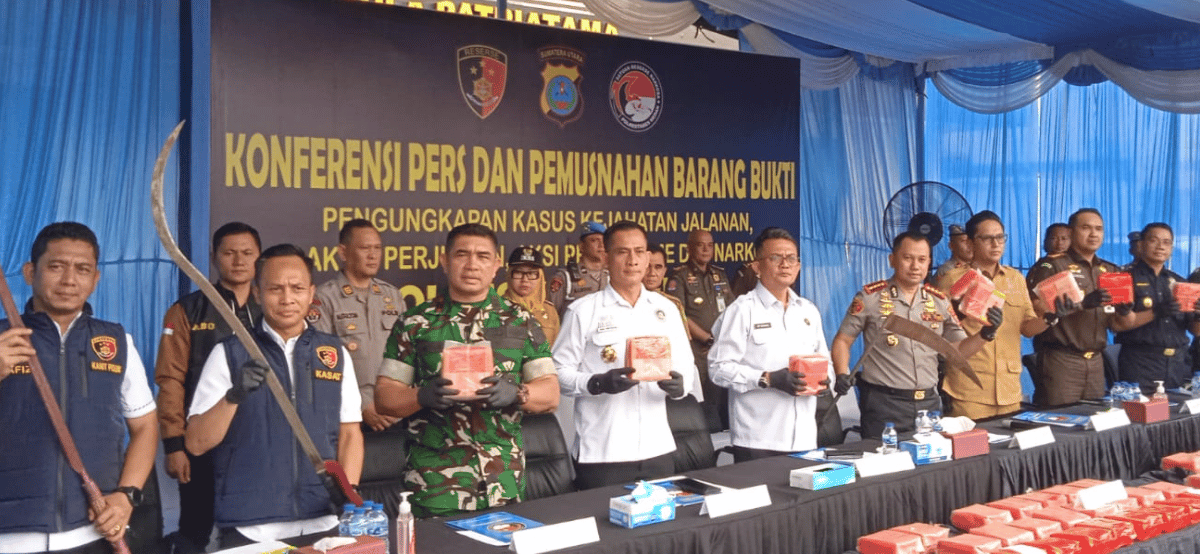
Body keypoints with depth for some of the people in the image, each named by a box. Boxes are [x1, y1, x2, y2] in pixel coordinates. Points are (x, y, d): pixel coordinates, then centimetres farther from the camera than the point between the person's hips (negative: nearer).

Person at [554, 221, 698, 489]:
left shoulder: (665, 309, 11)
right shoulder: (583, 311, -3)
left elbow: (686, 367, 12)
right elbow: (559, 372, -4)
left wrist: (679, 384, -11)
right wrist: (597, 383, -21)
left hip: (657, 449, 4)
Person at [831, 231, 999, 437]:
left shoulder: (939, 301, 9)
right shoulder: (870, 297, -2)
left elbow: (958, 350, 11)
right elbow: (842, 341, 3)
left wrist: (986, 334, -5)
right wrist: (842, 375, -12)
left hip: (929, 402, 4)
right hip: (883, 403, -4)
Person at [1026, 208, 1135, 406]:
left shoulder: (1110, 271, 15)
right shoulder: (1051, 266, -4)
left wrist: (1124, 311, -6)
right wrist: (1083, 303, -25)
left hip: (1095, 361, 6)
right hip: (1060, 360, -6)